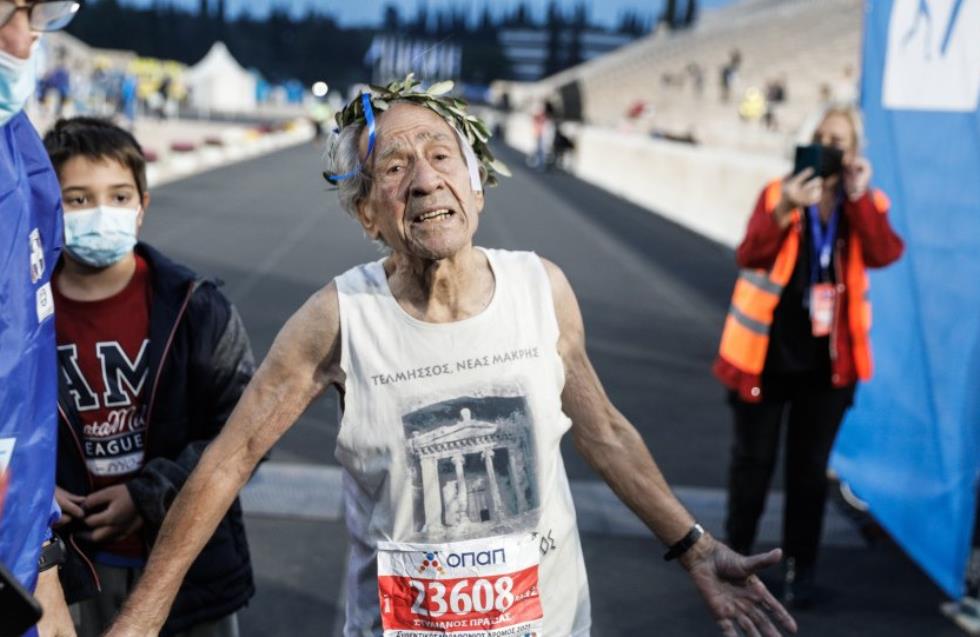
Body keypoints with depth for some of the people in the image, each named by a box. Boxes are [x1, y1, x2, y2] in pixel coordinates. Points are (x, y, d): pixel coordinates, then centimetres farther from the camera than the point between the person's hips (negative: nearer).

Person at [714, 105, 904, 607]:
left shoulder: (866, 204, 1)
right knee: (753, 459, 11)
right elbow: (749, 257, -19)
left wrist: (859, 196, -24)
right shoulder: (778, 194, -5)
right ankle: (737, 550, 29)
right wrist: (785, 210, -33)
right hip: (767, 354, -1)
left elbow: (884, 255, -17)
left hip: (826, 362, 1)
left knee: (810, 467, 10)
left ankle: (799, 565, 23)